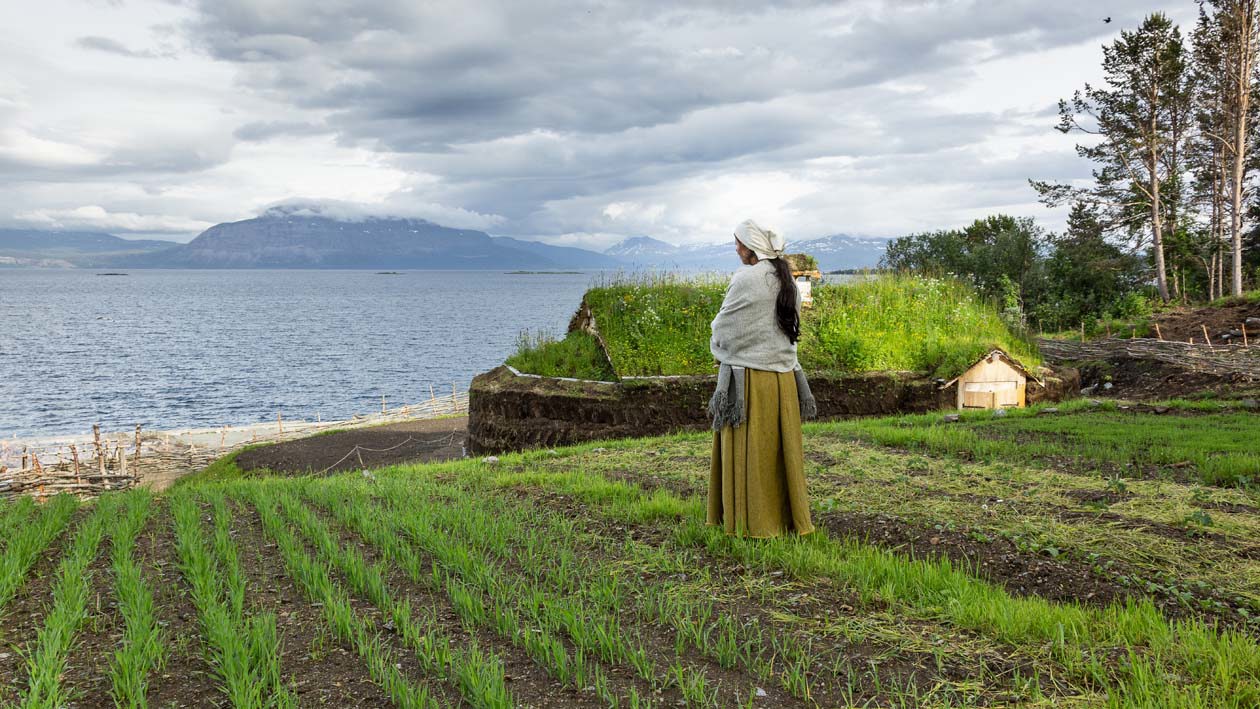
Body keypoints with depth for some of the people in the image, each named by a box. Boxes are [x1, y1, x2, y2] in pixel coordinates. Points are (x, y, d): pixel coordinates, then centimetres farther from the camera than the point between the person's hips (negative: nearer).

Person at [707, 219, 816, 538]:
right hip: (784, 376, 7)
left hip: (749, 378, -7)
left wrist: (719, 350, 13)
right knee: (781, 448, 13)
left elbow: (723, 327, -6)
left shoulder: (746, 279, -14)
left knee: (749, 451, 2)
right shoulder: (787, 281, 9)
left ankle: (752, 522, 9)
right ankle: (791, 518, 20)